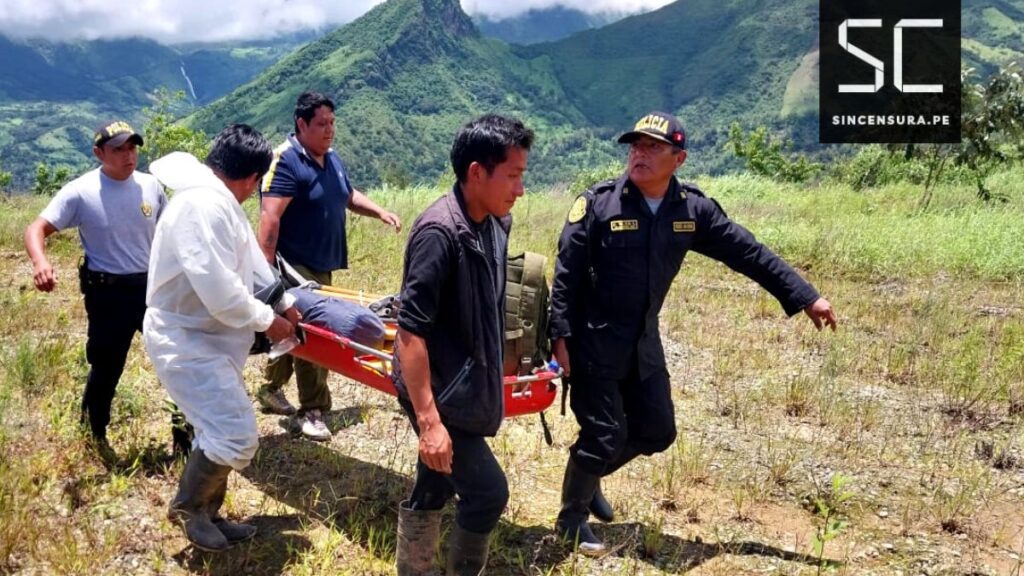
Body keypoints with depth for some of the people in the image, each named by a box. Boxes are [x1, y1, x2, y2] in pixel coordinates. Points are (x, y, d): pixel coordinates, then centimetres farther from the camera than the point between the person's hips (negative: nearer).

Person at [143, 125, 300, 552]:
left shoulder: (220, 202, 9)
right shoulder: (204, 206, -26)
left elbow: (250, 261, 19)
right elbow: (221, 294, -30)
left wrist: (284, 302, 12)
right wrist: (267, 320, -15)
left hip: (209, 337, 11)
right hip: (186, 341, -11)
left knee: (222, 431, 17)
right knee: (236, 436, -12)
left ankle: (205, 515, 32)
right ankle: (186, 506, 12)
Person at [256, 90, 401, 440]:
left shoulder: (332, 160, 12)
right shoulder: (285, 161, -15)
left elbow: (349, 196, 29)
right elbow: (270, 218, -23)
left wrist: (380, 212, 12)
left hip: (322, 266, 8)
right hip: (295, 267, -8)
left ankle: (271, 390, 34)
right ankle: (312, 411, 2)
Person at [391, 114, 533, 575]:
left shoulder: (494, 224, 3)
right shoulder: (439, 232, -23)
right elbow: (410, 331, -25)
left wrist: (490, 379, 21)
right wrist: (429, 419, -26)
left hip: (466, 388, 8)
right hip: (440, 394, -8)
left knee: (433, 492, 18)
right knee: (487, 491, -4)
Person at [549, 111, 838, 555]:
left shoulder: (693, 210, -3)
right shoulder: (597, 203, -16)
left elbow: (748, 253, 3)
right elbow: (565, 276, -12)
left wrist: (806, 297, 5)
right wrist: (561, 337, -16)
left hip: (644, 343, 6)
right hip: (593, 343, -5)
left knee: (657, 432, 14)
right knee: (604, 436, -2)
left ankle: (589, 475, 39)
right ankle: (571, 519, 23)